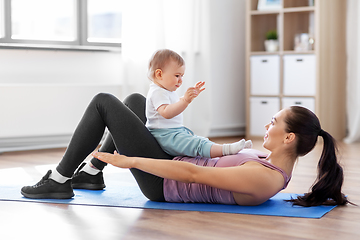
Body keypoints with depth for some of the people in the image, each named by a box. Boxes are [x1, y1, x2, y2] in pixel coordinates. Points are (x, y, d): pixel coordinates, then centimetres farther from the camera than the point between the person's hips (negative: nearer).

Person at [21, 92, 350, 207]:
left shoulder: (264, 179, -31)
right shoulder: (274, 163, -2)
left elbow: (192, 174, -32)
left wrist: (128, 160, -28)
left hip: (163, 184, -9)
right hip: (178, 165, 9)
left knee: (104, 102, -5)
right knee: (134, 100, 19)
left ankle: (59, 181, 9)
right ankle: (93, 173, 28)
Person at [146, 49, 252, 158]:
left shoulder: (167, 91, 18)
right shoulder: (157, 92, -18)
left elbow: (177, 105, 36)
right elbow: (166, 113, -36)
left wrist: (192, 94, 27)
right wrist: (185, 100, -46)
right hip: (165, 136, -12)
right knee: (198, 145, -27)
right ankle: (225, 150, -42)